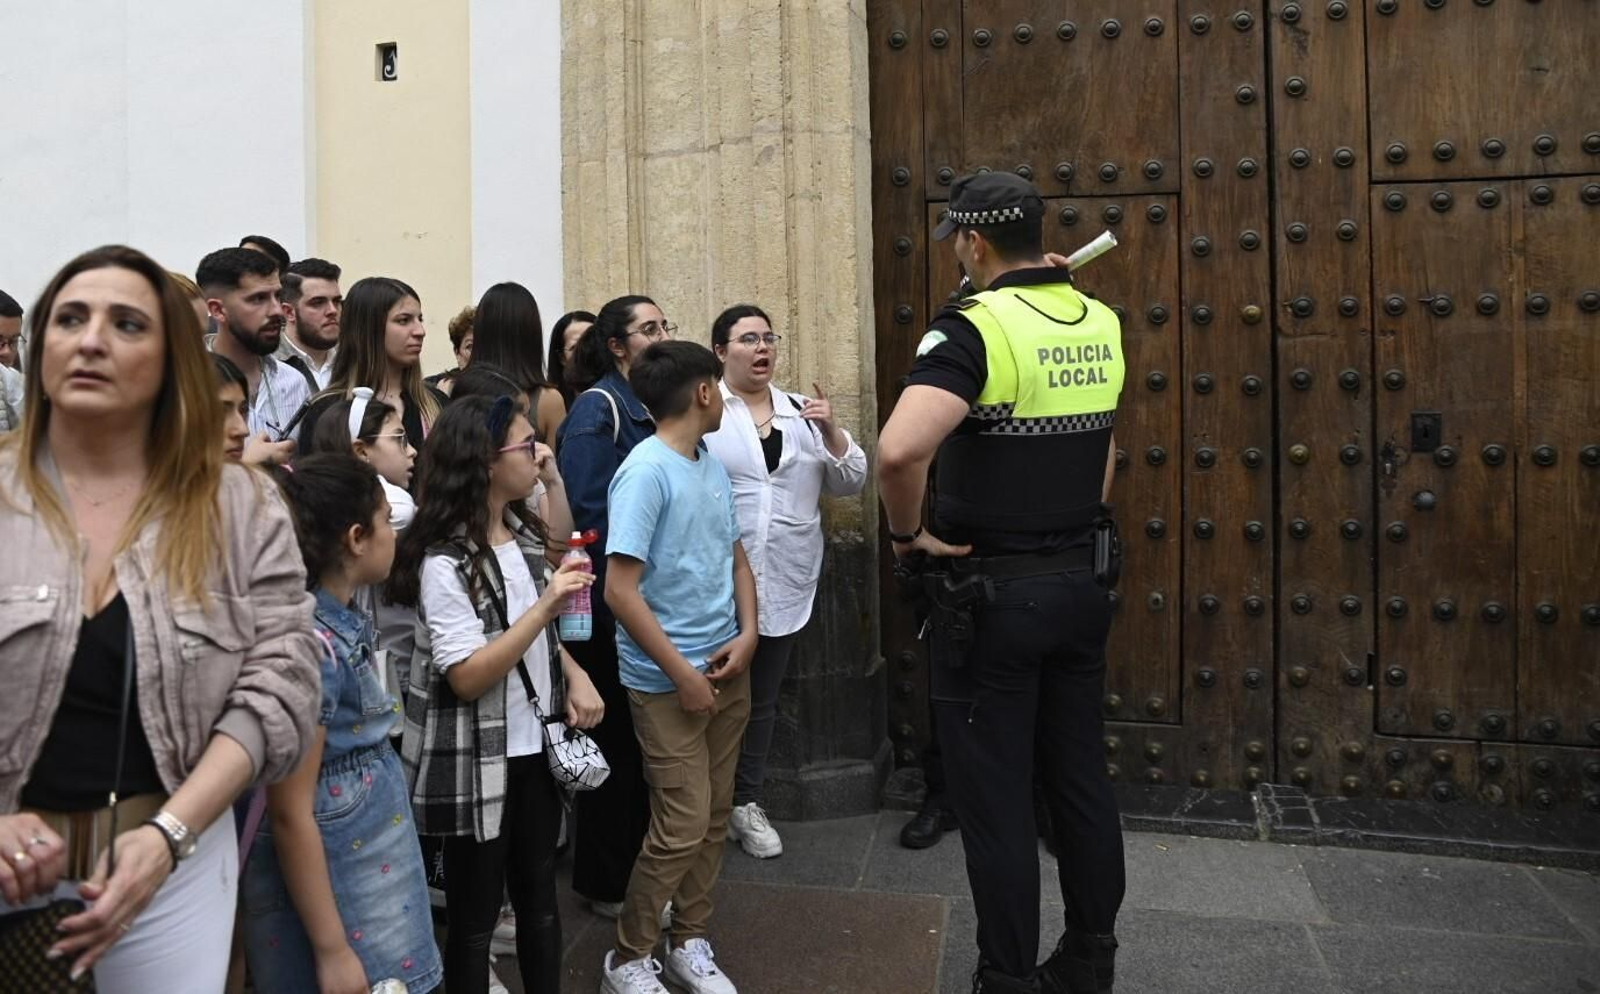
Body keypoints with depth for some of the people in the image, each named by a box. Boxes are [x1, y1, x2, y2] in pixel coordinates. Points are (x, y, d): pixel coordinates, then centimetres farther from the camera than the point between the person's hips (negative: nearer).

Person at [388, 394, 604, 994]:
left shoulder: (522, 532, 4)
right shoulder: (444, 562, -21)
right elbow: (467, 678, -25)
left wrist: (575, 676, -1)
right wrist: (544, 606, -30)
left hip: (537, 747, 7)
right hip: (478, 763, -7)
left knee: (539, 897, 19)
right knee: (475, 916, 11)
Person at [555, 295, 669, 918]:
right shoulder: (598, 408, -12)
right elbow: (586, 511, -19)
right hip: (614, 607, -7)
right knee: (617, 738, 5)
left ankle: (637, 863, 34)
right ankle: (606, 883, 22)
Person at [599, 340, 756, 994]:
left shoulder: (712, 467, 9)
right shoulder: (645, 473, -16)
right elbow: (619, 589, -20)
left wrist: (747, 634, -1)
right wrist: (681, 674, -17)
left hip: (729, 669, 8)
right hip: (668, 681, -7)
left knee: (715, 817, 13)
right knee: (683, 827, -4)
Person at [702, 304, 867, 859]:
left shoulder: (802, 413, 10)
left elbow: (850, 484, 8)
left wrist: (831, 432, -6)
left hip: (785, 587, 5)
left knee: (762, 699, 16)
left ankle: (745, 801, 31)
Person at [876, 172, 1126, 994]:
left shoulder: (973, 328, -17)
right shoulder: (1100, 325, 6)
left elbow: (899, 451, -33)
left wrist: (909, 534, -17)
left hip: (990, 590, -7)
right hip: (1082, 579, 7)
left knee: (996, 797, 5)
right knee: (1081, 781, 17)